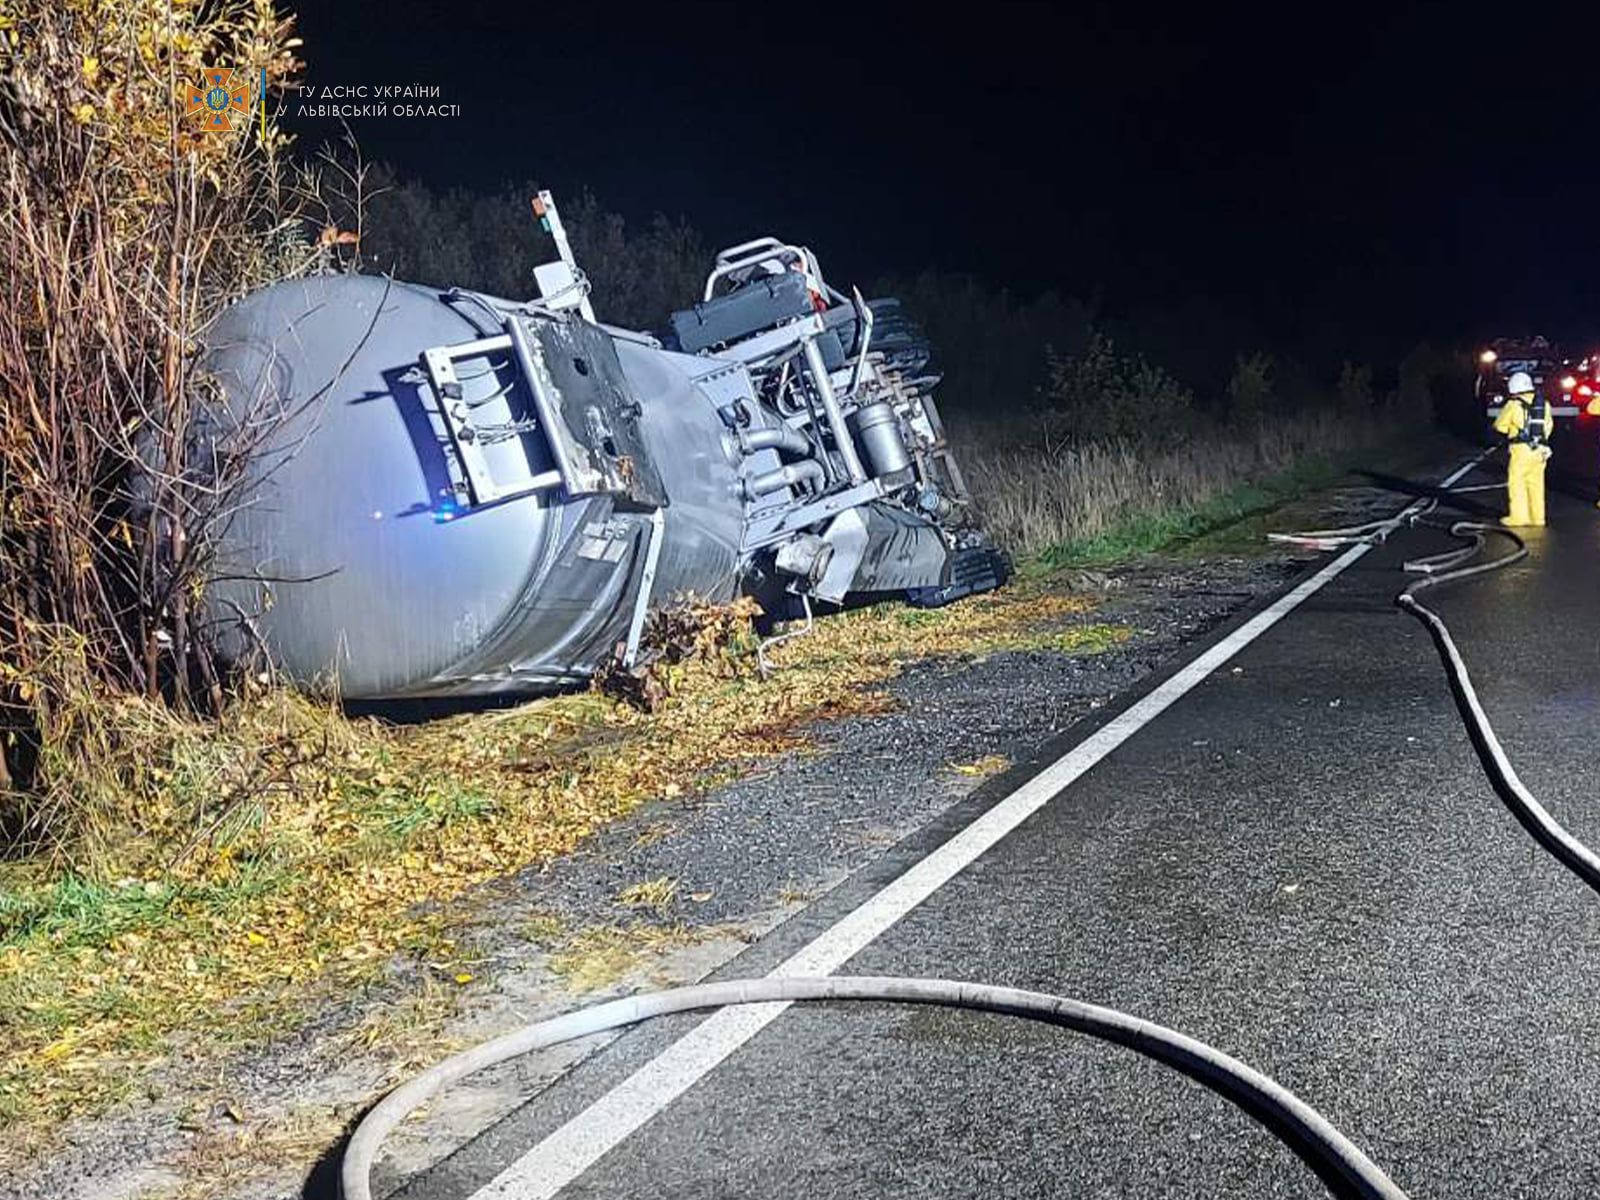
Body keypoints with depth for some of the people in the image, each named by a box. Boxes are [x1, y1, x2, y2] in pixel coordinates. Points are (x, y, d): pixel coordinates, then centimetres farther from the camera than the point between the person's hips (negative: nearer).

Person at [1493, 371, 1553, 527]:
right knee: (1536, 483, 12)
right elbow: (1549, 426, 18)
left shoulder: (1514, 405, -8)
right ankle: (1537, 517, 14)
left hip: (1522, 449, -6)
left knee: (1516, 482, 2)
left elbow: (1500, 426, 2)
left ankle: (1518, 516, -1)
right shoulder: (1544, 405, 8)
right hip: (1540, 450, 6)